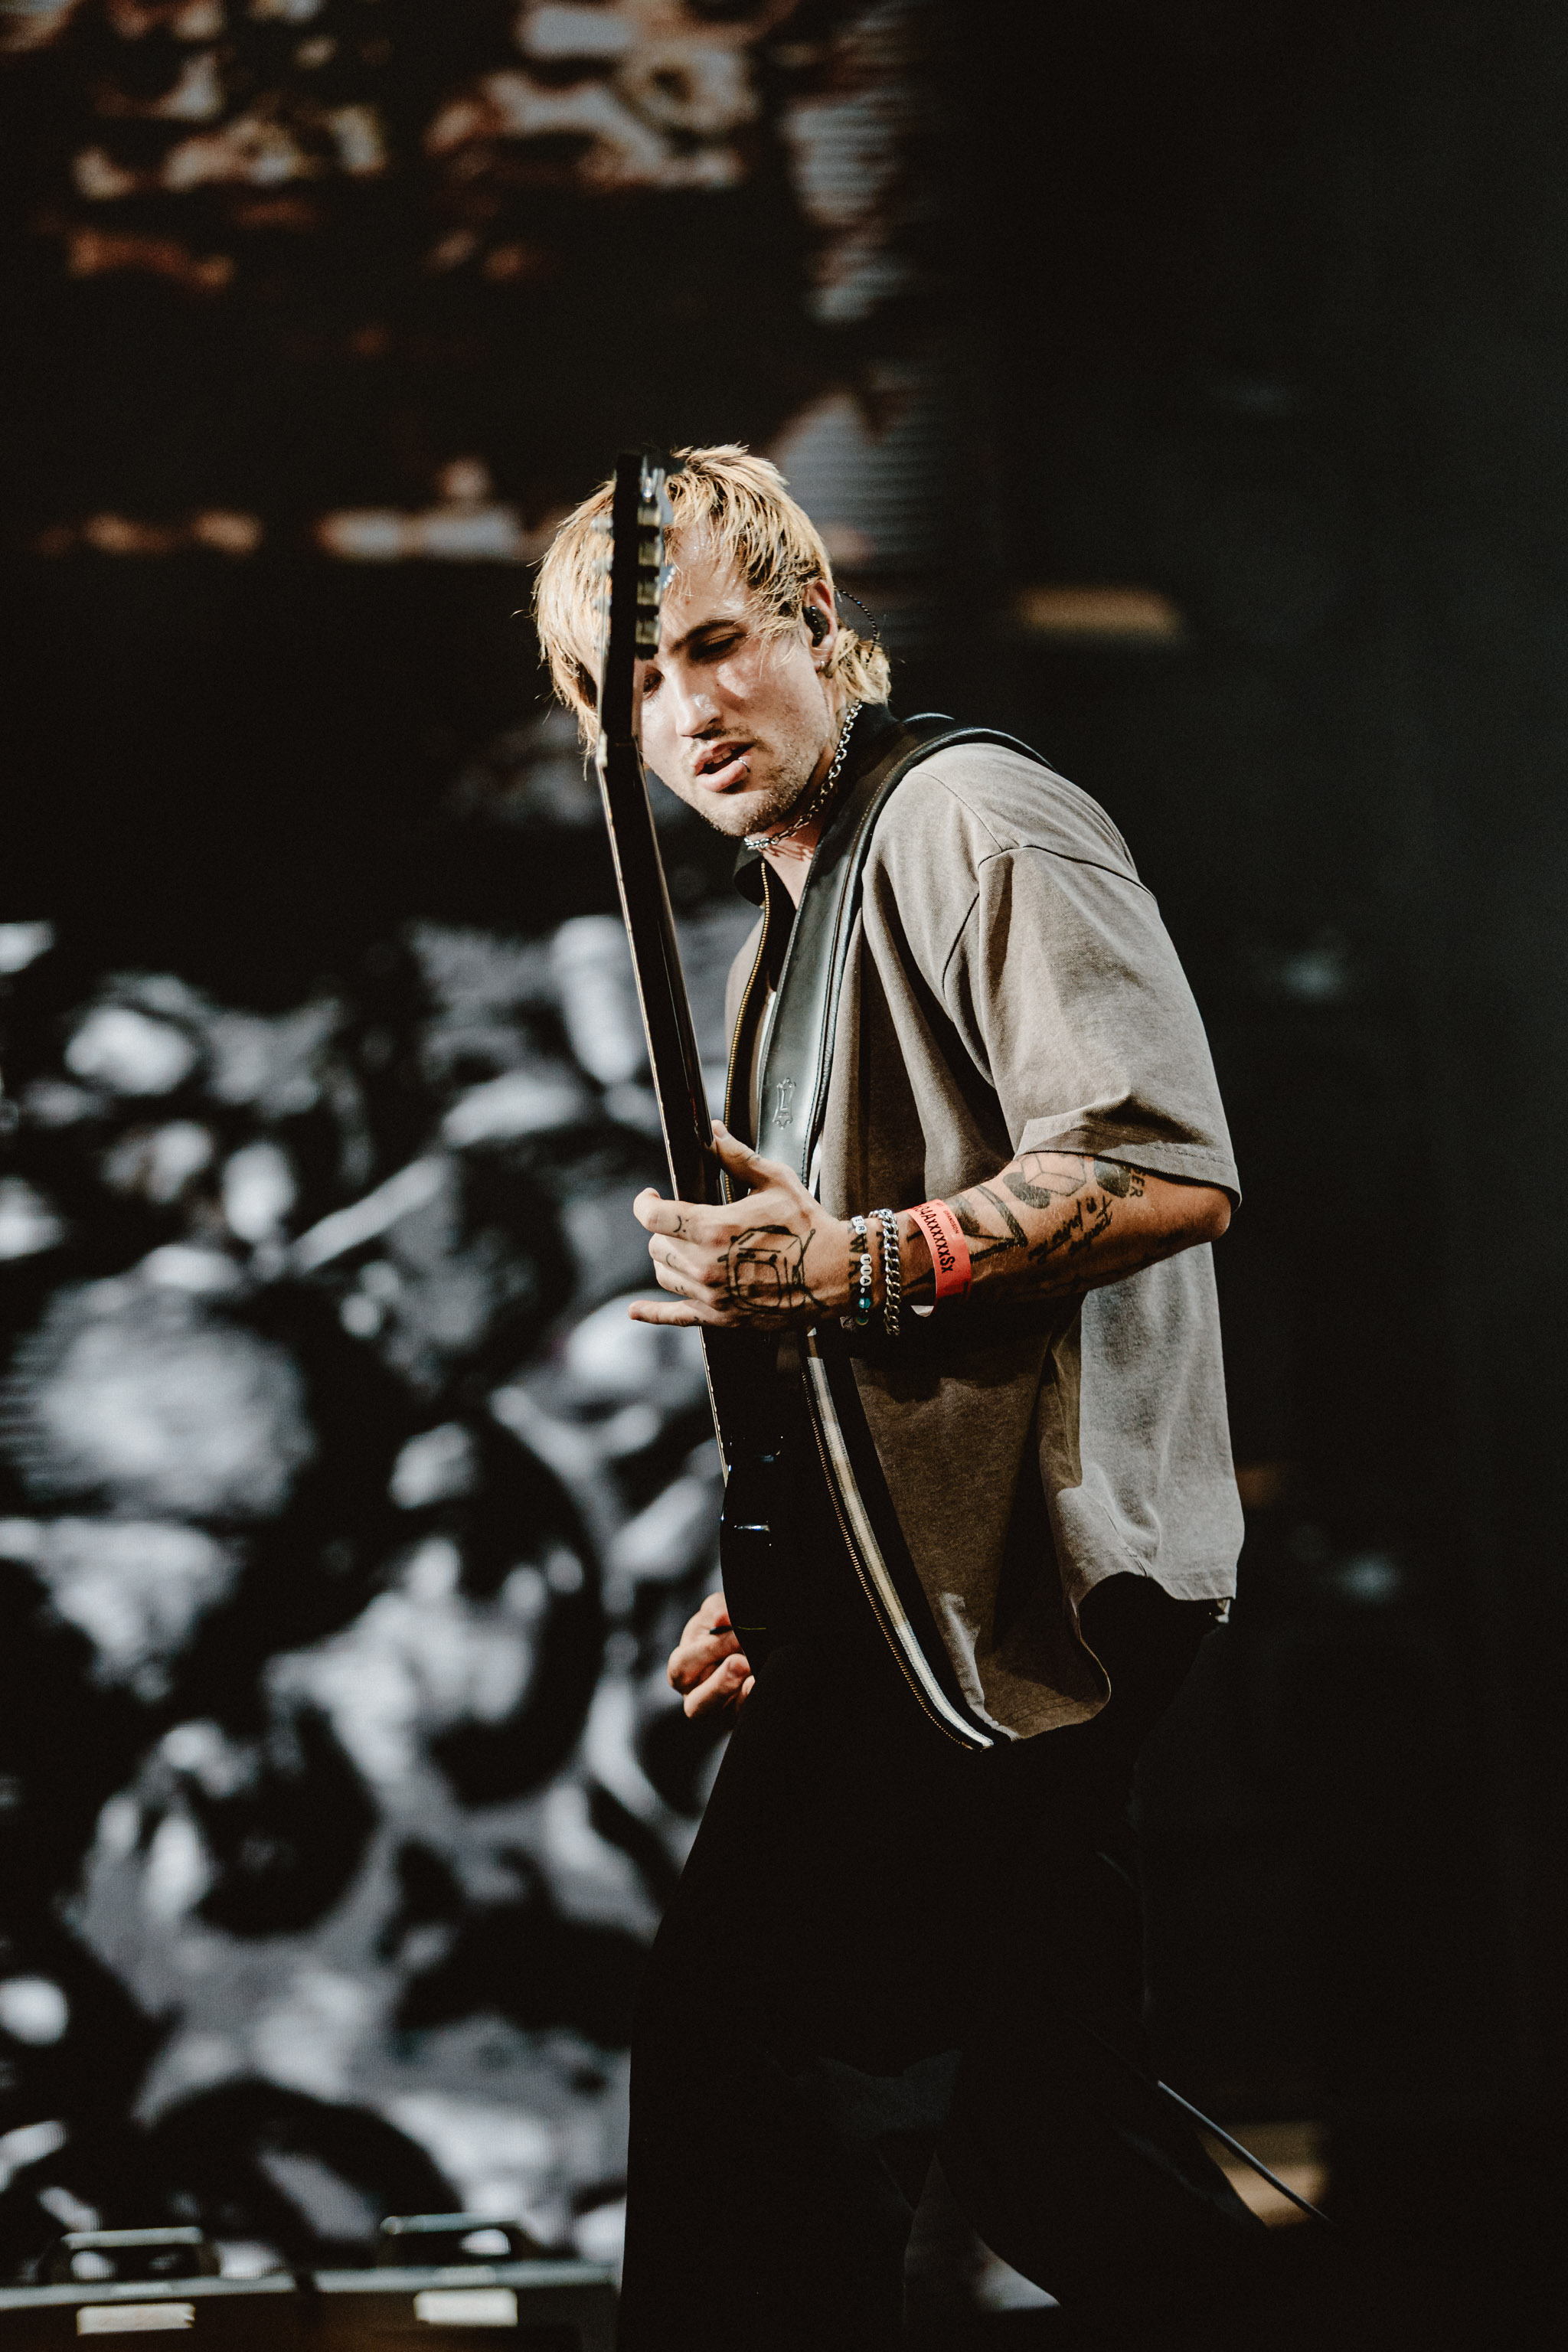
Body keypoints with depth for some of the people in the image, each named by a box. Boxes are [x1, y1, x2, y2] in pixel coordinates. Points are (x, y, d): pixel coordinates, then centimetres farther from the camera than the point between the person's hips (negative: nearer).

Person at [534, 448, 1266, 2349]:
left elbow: (1171, 1174, -20)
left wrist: (859, 1264, -26)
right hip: (929, 1581, 11)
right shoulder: (786, 932, 23)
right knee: (1041, 2120, 14)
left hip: (1013, 1584, -10)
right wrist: (773, 1581, 25)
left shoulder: (971, 821, -8)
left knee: (757, 2038, -14)